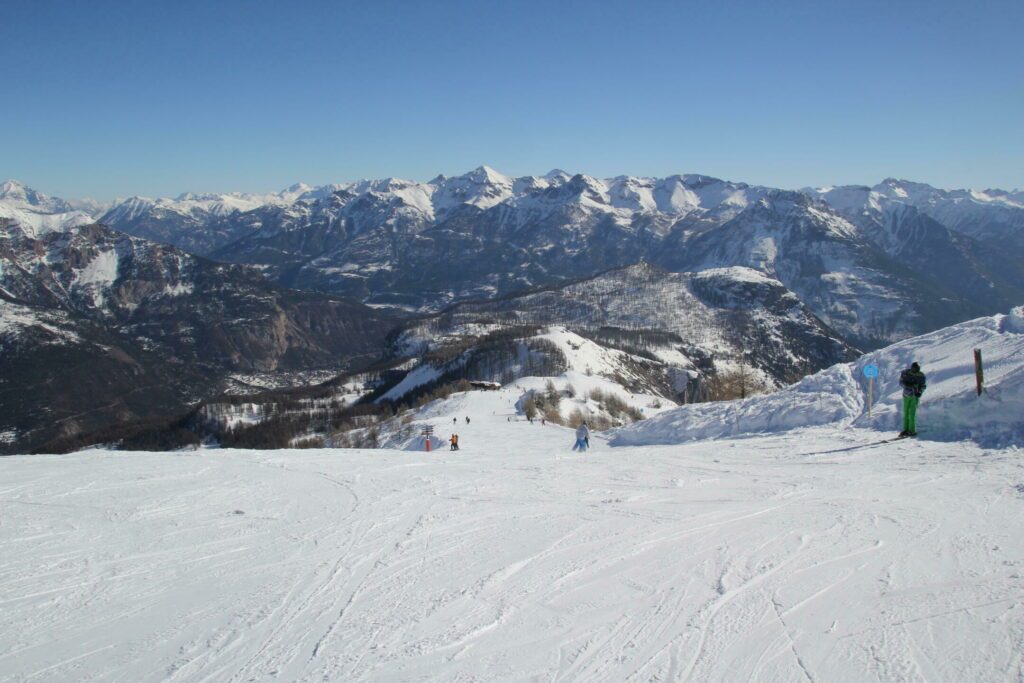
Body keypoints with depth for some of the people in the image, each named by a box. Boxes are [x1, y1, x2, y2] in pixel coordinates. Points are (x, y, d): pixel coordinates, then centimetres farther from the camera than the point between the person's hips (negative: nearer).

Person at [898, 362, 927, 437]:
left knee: (911, 414, -8)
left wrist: (920, 392, -15)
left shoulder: (921, 376, -4)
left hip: (915, 395, -2)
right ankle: (906, 429, 15)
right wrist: (907, 384, -22)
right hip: (906, 395, 2)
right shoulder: (905, 373, -3)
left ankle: (912, 430, -2)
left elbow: (923, 386, 3)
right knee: (906, 413, 7)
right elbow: (901, 382, -2)